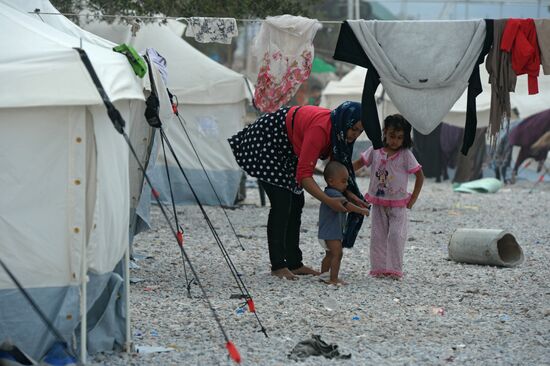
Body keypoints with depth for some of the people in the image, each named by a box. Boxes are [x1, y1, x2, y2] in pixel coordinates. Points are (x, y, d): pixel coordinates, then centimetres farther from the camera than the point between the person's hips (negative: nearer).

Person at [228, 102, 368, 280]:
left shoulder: (337, 129, -9)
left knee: (296, 202, 8)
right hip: (265, 143, -10)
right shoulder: (320, 129, -36)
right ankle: (278, 265, -9)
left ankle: (294, 263, 13)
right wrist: (328, 201, -40)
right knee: (281, 203, -13)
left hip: (286, 149, 10)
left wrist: (349, 193, -14)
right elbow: (304, 174, -36)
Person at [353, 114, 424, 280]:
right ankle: (378, 268, 11)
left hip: (398, 204, -3)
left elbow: (420, 175, -4)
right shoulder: (375, 150, -1)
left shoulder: (405, 155, -9)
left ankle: (395, 269, -4)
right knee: (377, 236, 4)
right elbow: (359, 163, 7)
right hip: (378, 202, 3)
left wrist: (413, 199, -6)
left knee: (395, 235, -11)